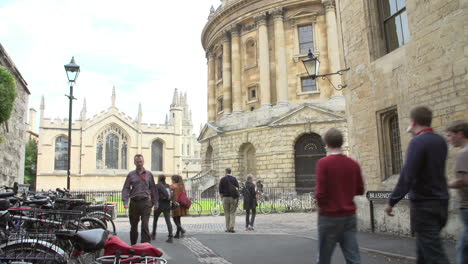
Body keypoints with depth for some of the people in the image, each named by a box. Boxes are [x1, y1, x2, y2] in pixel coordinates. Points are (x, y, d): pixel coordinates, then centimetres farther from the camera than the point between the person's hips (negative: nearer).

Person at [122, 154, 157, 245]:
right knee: (133, 225, 10)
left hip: (145, 202, -1)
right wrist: (125, 202, -9)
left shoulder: (149, 174, 9)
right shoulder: (131, 175, 8)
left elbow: (153, 189, 12)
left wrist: (155, 202, 11)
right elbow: (125, 189, 3)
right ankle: (133, 245, 26)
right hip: (134, 202, 1)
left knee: (145, 225, -8)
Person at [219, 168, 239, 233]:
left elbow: (220, 189, -1)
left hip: (225, 197, -1)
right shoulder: (234, 178, 4)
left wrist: (222, 196, 11)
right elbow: (238, 187, 5)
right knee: (232, 213, 4)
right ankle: (231, 227, -5)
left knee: (227, 213, 7)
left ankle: (228, 228, 7)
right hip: (234, 198, 1)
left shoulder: (222, 179, -1)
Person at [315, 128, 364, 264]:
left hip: (329, 217, -4)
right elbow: (360, 190, 10)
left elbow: (320, 193, -17)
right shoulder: (353, 164, 1)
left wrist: (321, 205, 3)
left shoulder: (323, 163, -13)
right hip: (350, 216, 4)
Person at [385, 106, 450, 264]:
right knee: (424, 248, 20)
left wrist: (392, 201, -16)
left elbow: (407, 176, -22)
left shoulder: (418, 142, -16)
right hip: (441, 202, 8)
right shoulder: (441, 141, 8)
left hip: (424, 204, -8)